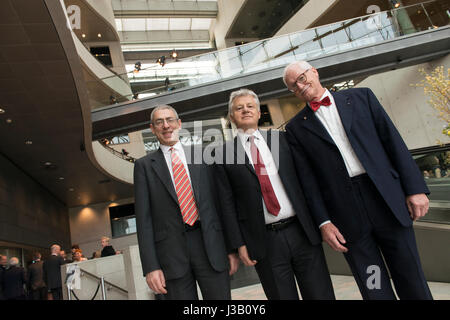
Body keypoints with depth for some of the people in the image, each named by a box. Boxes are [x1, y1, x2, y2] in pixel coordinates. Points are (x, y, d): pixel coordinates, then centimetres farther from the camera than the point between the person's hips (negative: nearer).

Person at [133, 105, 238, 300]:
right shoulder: (144, 165, 7)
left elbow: (219, 202, 11)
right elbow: (143, 218, 1)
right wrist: (150, 267, -6)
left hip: (211, 245, 2)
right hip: (171, 250, -1)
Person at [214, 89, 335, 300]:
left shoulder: (281, 139, 9)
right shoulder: (224, 154, 3)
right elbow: (227, 203, 2)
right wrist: (238, 244, -3)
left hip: (302, 232, 2)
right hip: (264, 242, -2)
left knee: (321, 294, 8)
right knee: (281, 295, 8)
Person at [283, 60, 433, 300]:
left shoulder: (361, 96, 10)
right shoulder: (296, 128, 7)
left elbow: (393, 140, 5)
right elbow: (307, 179, 2)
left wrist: (415, 188, -1)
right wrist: (323, 222, -4)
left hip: (386, 199, 1)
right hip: (345, 213, -1)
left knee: (413, 284, 9)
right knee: (375, 290, 6)